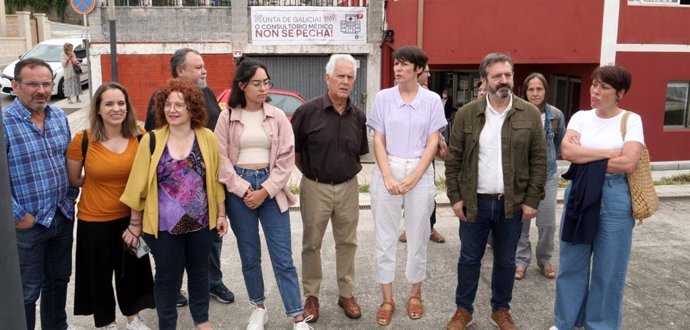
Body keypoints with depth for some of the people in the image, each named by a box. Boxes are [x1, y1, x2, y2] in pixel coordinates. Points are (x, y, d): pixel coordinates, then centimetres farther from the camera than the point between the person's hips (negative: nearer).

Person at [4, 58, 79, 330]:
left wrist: (71, 195, 9)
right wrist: (18, 215, -16)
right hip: (27, 223, -6)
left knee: (58, 280, 21)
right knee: (27, 292, 9)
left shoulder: (60, 117, 3)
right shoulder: (4, 122, -17)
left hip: (63, 217, 6)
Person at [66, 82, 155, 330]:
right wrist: (101, 181, -2)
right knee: (99, 274, 15)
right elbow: (74, 180, -1)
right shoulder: (83, 140, -15)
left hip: (130, 217, 2)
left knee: (132, 270, 19)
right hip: (94, 220, -2)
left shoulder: (140, 137, -9)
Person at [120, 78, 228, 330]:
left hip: (200, 221, 2)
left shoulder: (207, 137, -4)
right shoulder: (151, 140, -8)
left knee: (199, 272, 19)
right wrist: (135, 224, 0)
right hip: (163, 224, -2)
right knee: (167, 277, 11)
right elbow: (139, 185, -4)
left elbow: (216, 178, 3)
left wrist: (221, 214, 4)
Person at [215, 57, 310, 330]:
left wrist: (264, 191, -10)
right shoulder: (227, 117, 1)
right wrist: (243, 189, -10)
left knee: (283, 257, -1)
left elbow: (286, 159, -3)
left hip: (270, 188, 0)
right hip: (238, 189, 1)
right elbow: (221, 159, -3)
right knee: (249, 255, 11)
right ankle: (259, 308, 29)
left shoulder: (277, 116, 2)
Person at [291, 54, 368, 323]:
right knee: (311, 244, 9)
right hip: (315, 188, -3)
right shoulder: (307, 112, -11)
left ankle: (346, 293, 29)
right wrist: (310, 172, 3)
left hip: (348, 188, 3)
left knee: (347, 243, 13)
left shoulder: (358, 117, 1)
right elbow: (292, 149, -1)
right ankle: (311, 296, 26)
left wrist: (350, 172, 8)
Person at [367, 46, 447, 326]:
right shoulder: (383, 97, 1)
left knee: (417, 237, 9)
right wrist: (388, 177, -11)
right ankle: (387, 299, 17)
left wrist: (412, 178, -12)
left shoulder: (432, 100, 0)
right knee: (384, 237, 4)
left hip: (420, 173, 0)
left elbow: (432, 143, -2)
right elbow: (378, 140, 0)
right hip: (387, 171, 1)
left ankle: (415, 294, 27)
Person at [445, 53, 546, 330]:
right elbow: (453, 159, 0)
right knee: (469, 259, 11)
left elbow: (539, 160, 0)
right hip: (474, 202, 0)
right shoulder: (466, 114, -2)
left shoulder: (530, 114, -1)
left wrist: (532, 200, -5)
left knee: (506, 262, 14)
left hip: (512, 203, 1)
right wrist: (455, 197, -4)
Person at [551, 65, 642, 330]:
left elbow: (628, 163, -17)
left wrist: (585, 158, -11)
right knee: (572, 263, 12)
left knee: (608, 269, 8)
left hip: (615, 198, -2)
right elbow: (567, 151, -14)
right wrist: (609, 153, -16)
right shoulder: (580, 117, 3)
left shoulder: (631, 120, -3)